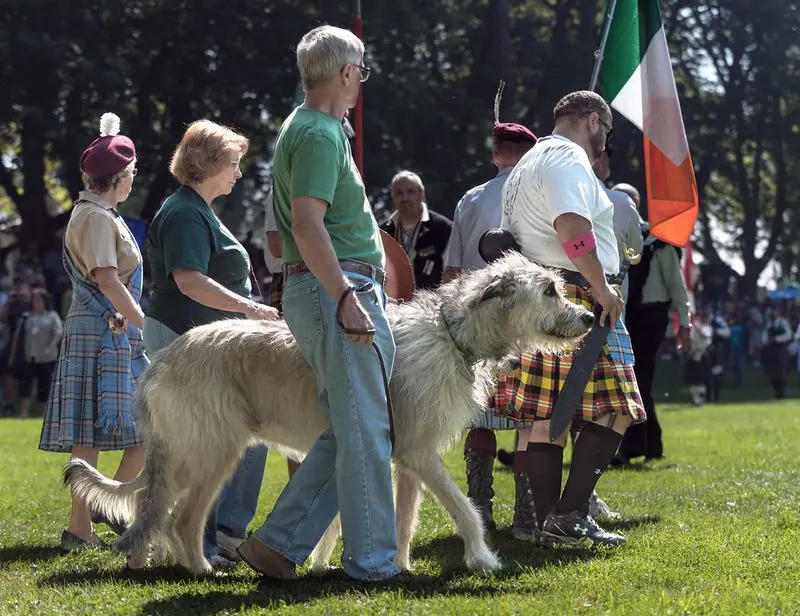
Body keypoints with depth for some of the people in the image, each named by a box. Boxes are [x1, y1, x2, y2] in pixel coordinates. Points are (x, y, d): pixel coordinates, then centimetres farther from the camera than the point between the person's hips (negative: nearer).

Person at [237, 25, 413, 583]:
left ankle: (280, 542, 11)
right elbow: (308, 224, -23)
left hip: (339, 289, 11)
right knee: (364, 431, -7)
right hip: (336, 287, -11)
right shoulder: (320, 134, -12)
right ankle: (371, 562, -3)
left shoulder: (312, 128, 21)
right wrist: (345, 299, -28)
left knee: (348, 431, 10)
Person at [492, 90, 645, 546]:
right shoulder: (569, 158, -6)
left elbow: (510, 237, 30)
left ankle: (549, 523, 6)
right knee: (612, 409, -8)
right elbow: (572, 226, -22)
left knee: (544, 414, 6)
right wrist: (602, 287, -18)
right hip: (575, 298, -10)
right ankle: (571, 513, -14)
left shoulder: (528, 163, 27)